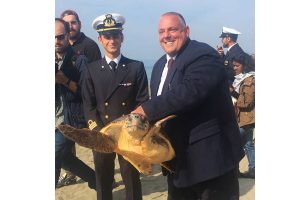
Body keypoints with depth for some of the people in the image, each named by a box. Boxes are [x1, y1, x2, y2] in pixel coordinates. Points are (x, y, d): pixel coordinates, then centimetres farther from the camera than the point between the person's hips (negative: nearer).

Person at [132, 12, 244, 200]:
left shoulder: (203, 55, -16)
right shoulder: (160, 65, 12)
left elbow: (189, 91, -31)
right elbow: (162, 102, 13)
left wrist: (147, 110, -27)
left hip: (211, 155, -8)